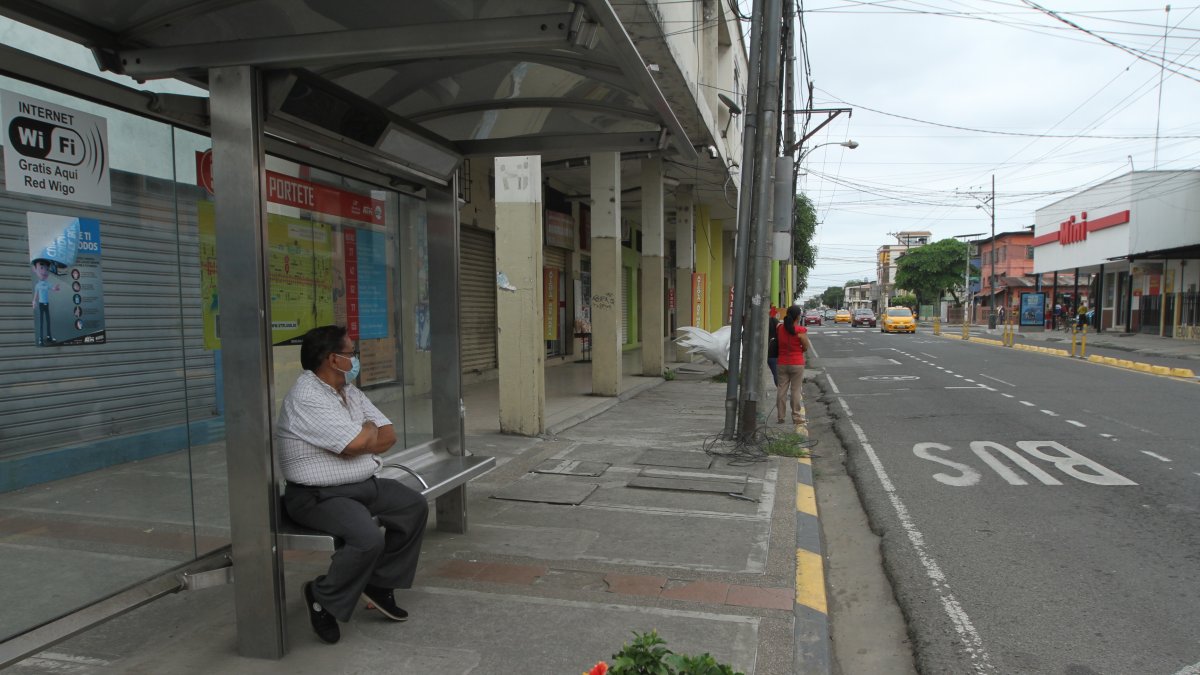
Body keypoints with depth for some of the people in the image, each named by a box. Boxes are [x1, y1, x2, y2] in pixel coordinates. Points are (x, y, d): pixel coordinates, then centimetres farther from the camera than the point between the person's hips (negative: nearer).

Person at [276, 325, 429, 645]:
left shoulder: (349, 391, 9)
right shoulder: (306, 397, -20)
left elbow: (388, 435, 7)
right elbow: (357, 443, -26)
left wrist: (361, 440, -13)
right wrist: (368, 428, -4)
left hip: (364, 484, 9)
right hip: (318, 496, -9)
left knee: (414, 506, 2)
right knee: (368, 538, -29)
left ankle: (379, 582, 12)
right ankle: (322, 598, -2)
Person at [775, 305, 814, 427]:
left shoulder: (779, 328, -2)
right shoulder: (800, 331, -15)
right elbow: (806, 347, -7)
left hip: (782, 363, 4)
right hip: (797, 364, -4)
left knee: (781, 390, 9)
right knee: (796, 391, 4)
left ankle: (780, 417, 13)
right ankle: (797, 418, 9)